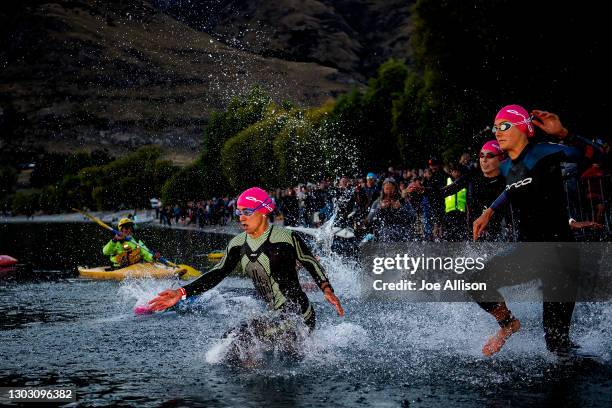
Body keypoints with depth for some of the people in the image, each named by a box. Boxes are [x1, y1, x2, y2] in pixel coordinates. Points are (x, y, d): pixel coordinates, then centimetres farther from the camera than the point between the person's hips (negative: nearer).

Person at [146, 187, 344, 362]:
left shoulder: (286, 238, -13)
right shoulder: (238, 244, 5)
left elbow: (311, 263, -2)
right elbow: (217, 274, 8)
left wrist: (326, 289, -16)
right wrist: (182, 293, -1)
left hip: (298, 318, -8)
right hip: (274, 317, 8)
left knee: (236, 337, -19)